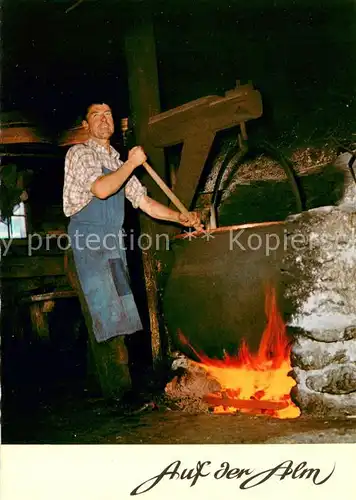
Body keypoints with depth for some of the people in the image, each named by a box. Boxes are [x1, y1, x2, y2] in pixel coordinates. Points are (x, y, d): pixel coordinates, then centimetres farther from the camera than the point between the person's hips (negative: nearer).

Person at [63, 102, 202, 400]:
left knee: (116, 315, 4)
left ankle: (121, 389, 10)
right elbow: (101, 189, -19)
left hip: (114, 242, 7)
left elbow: (144, 202, 18)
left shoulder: (118, 162, 20)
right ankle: (120, 389, -7)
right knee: (105, 311, -11)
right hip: (88, 240, -7)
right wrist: (132, 163, -7)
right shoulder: (79, 153, -1)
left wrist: (180, 218, 7)